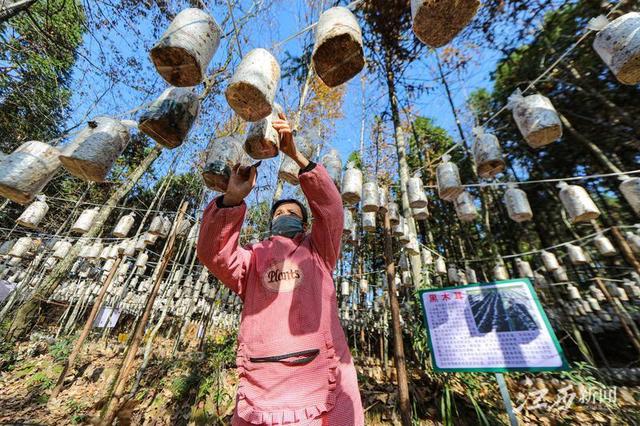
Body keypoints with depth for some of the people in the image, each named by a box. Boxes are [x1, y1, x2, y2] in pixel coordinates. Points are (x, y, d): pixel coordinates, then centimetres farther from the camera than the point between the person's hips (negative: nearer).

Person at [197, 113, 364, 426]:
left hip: (321, 379, 0)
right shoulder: (253, 259, 14)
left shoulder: (318, 252, 12)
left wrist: (296, 155, -12)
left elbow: (330, 207, -2)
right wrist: (233, 197, -15)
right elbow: (212, 253, -3)